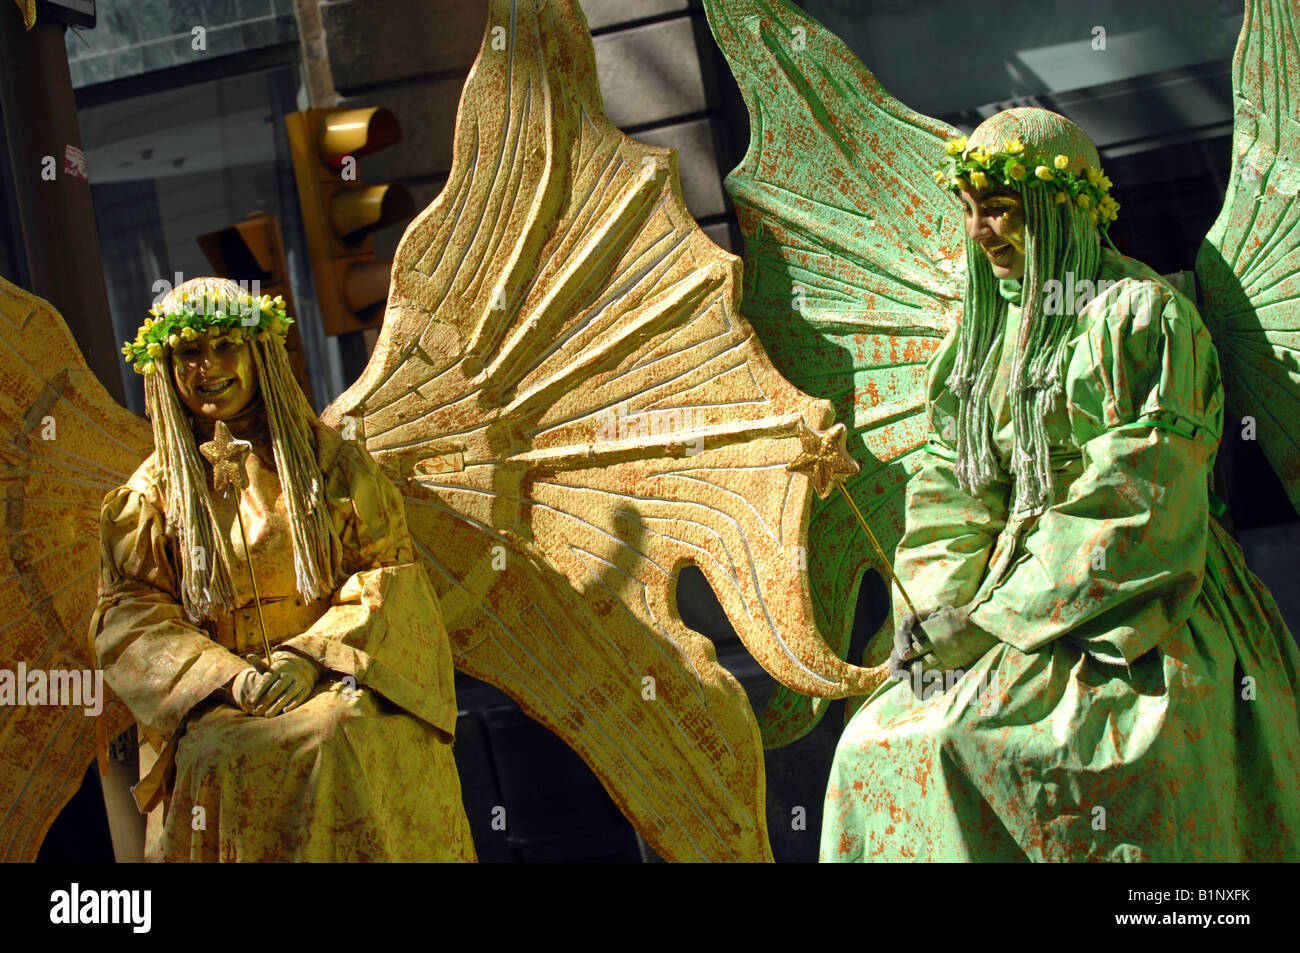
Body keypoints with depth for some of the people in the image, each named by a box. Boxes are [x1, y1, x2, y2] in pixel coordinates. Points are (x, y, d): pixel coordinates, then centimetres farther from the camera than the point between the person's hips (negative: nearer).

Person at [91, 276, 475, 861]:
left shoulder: (329, 461, 10)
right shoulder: (150, 493, 11)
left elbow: (388, 570, 4)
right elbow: (129, 610, 3)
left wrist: (310, 655, -13)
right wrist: (228, 675, -15)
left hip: (331, 675, 0)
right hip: (212, 697, 0)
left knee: (345, 734, -34)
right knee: (221, 761, -33)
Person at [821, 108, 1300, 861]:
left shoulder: (1143, 315, -8)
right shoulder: (989, 329, 15)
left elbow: (1134, 507, -15)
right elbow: (950, 486, 13)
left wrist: (994, 619, -16)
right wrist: (932, 610, -5)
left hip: (1128, 628, -7)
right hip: (1017, 596, 7)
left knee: (984, 741, -29)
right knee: (876, 748, -9)